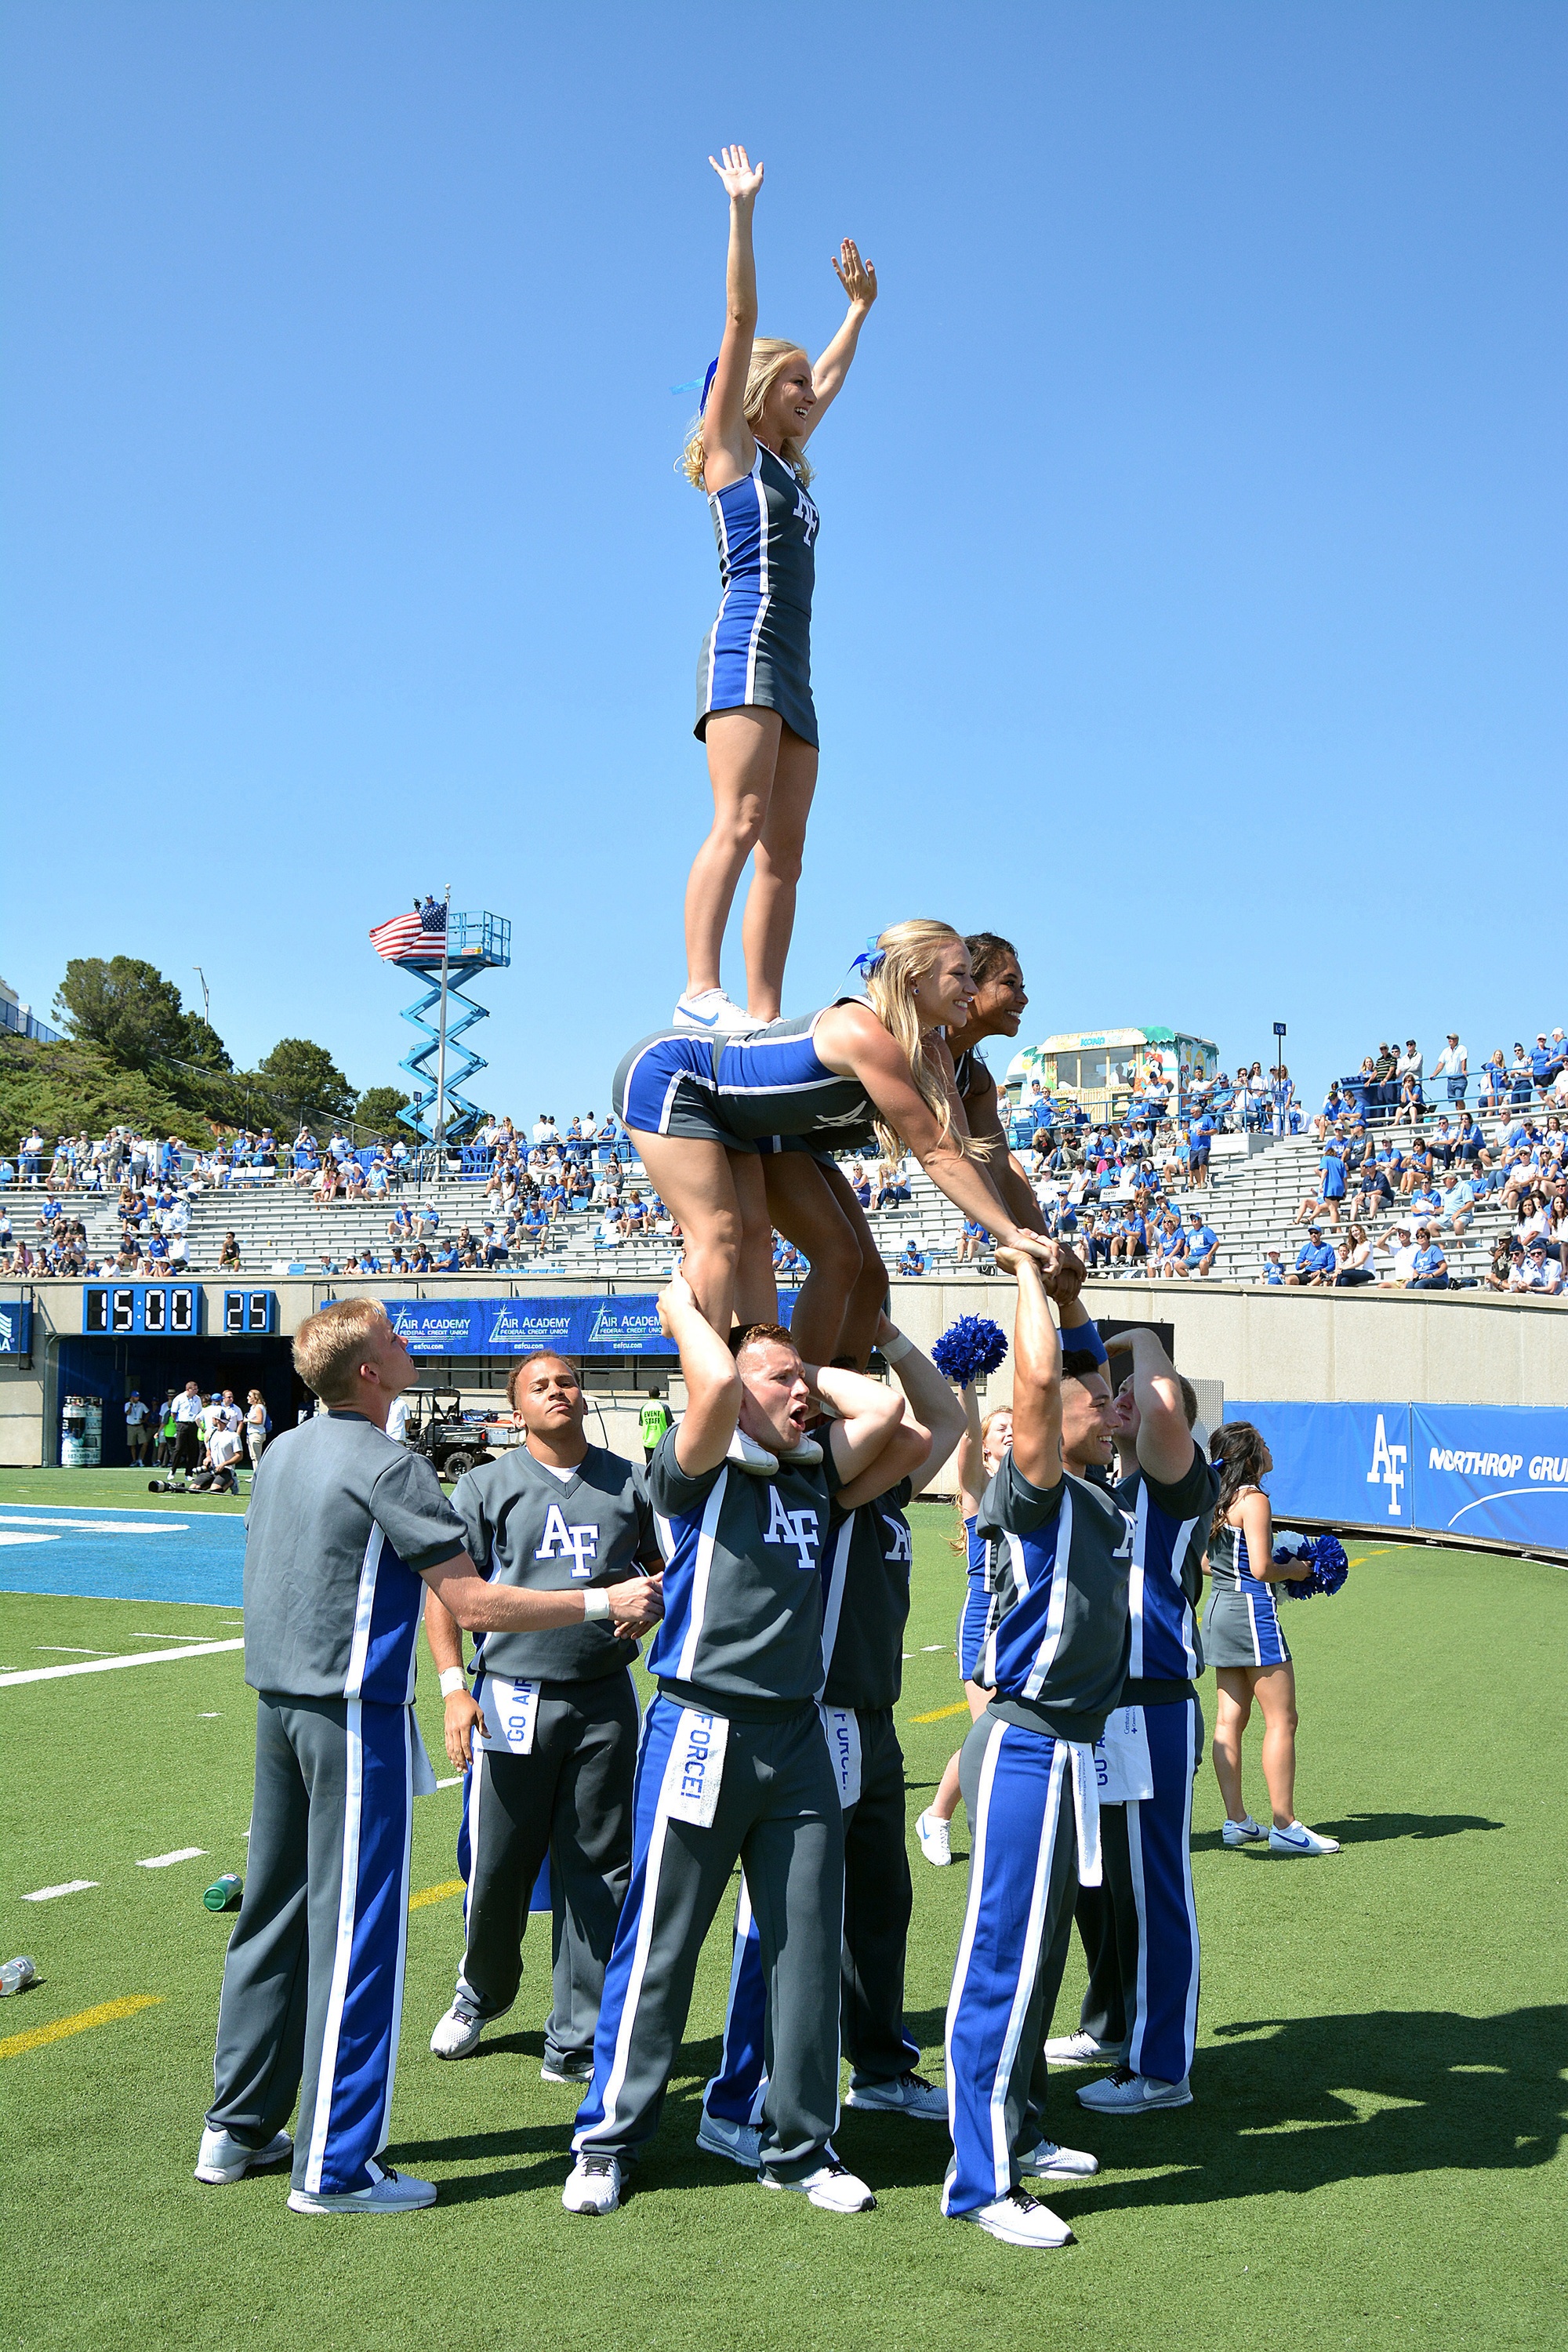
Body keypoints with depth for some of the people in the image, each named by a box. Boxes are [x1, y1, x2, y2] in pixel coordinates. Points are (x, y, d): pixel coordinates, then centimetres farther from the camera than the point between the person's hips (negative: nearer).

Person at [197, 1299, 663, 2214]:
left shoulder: (282, 1454, 9)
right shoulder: (387, 1468, -16)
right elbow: (478, 1605, -18)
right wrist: (606, 1604, -12)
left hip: (279, 1700, 9)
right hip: (354, 1711, -9)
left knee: (274, 1914, 16)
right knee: (355, 1932, -2)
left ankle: (238, 2129, 26)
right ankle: (335, 2166, 4)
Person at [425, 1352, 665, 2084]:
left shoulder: (629, 1483, 10)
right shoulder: (486, 1486, 4)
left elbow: (671, 1571, 20)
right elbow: (443, 1591, 2)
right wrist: (454, 1687, -9)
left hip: (606, 1700, 2)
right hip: (511, 1698, -2)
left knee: (598, 1873, 4)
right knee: (496, 1867, 3)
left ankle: (576, 2044, 15)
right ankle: (480, 1995, 32)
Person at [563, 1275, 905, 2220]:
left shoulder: (813, 1478, 13)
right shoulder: (698, 1473, -3)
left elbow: (885, 1406, 4)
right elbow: (715, 1382, -21)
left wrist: (812, 1367, 11)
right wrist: (682, 1308, -5)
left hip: (798, 1736, 6)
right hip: (703, 1730, -5)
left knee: (809, 1947, 9)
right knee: (660, 1948, 3)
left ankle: (800, 2144, 22)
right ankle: (608, 2139, 18)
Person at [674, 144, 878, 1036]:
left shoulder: (785, 462, 27)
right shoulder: (729, 446, 8)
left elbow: (833, 375, 42)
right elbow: (741, 322, 3)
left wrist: (861, 305, 49)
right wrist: (743, 212, 0)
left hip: (791, 666, 8)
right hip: (747, 644, -8)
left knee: (783, 849, -3)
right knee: (740, 822, -22)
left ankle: (763, 1017, -9)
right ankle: (701, 992, -31)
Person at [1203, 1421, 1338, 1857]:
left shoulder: (1219, 1501, 10)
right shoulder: (1253, 1499, -15)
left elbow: (1206, 1563, 15)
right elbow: (1260, 1569, -20)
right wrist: (1292, 1570, -2)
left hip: (1219, 1605, 9)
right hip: (1252, 1609, -9)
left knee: (1230, 1719, 10)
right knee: (1281, 1720, -3)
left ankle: (1236, 1821, 14)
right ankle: (1284, 1826, -1)